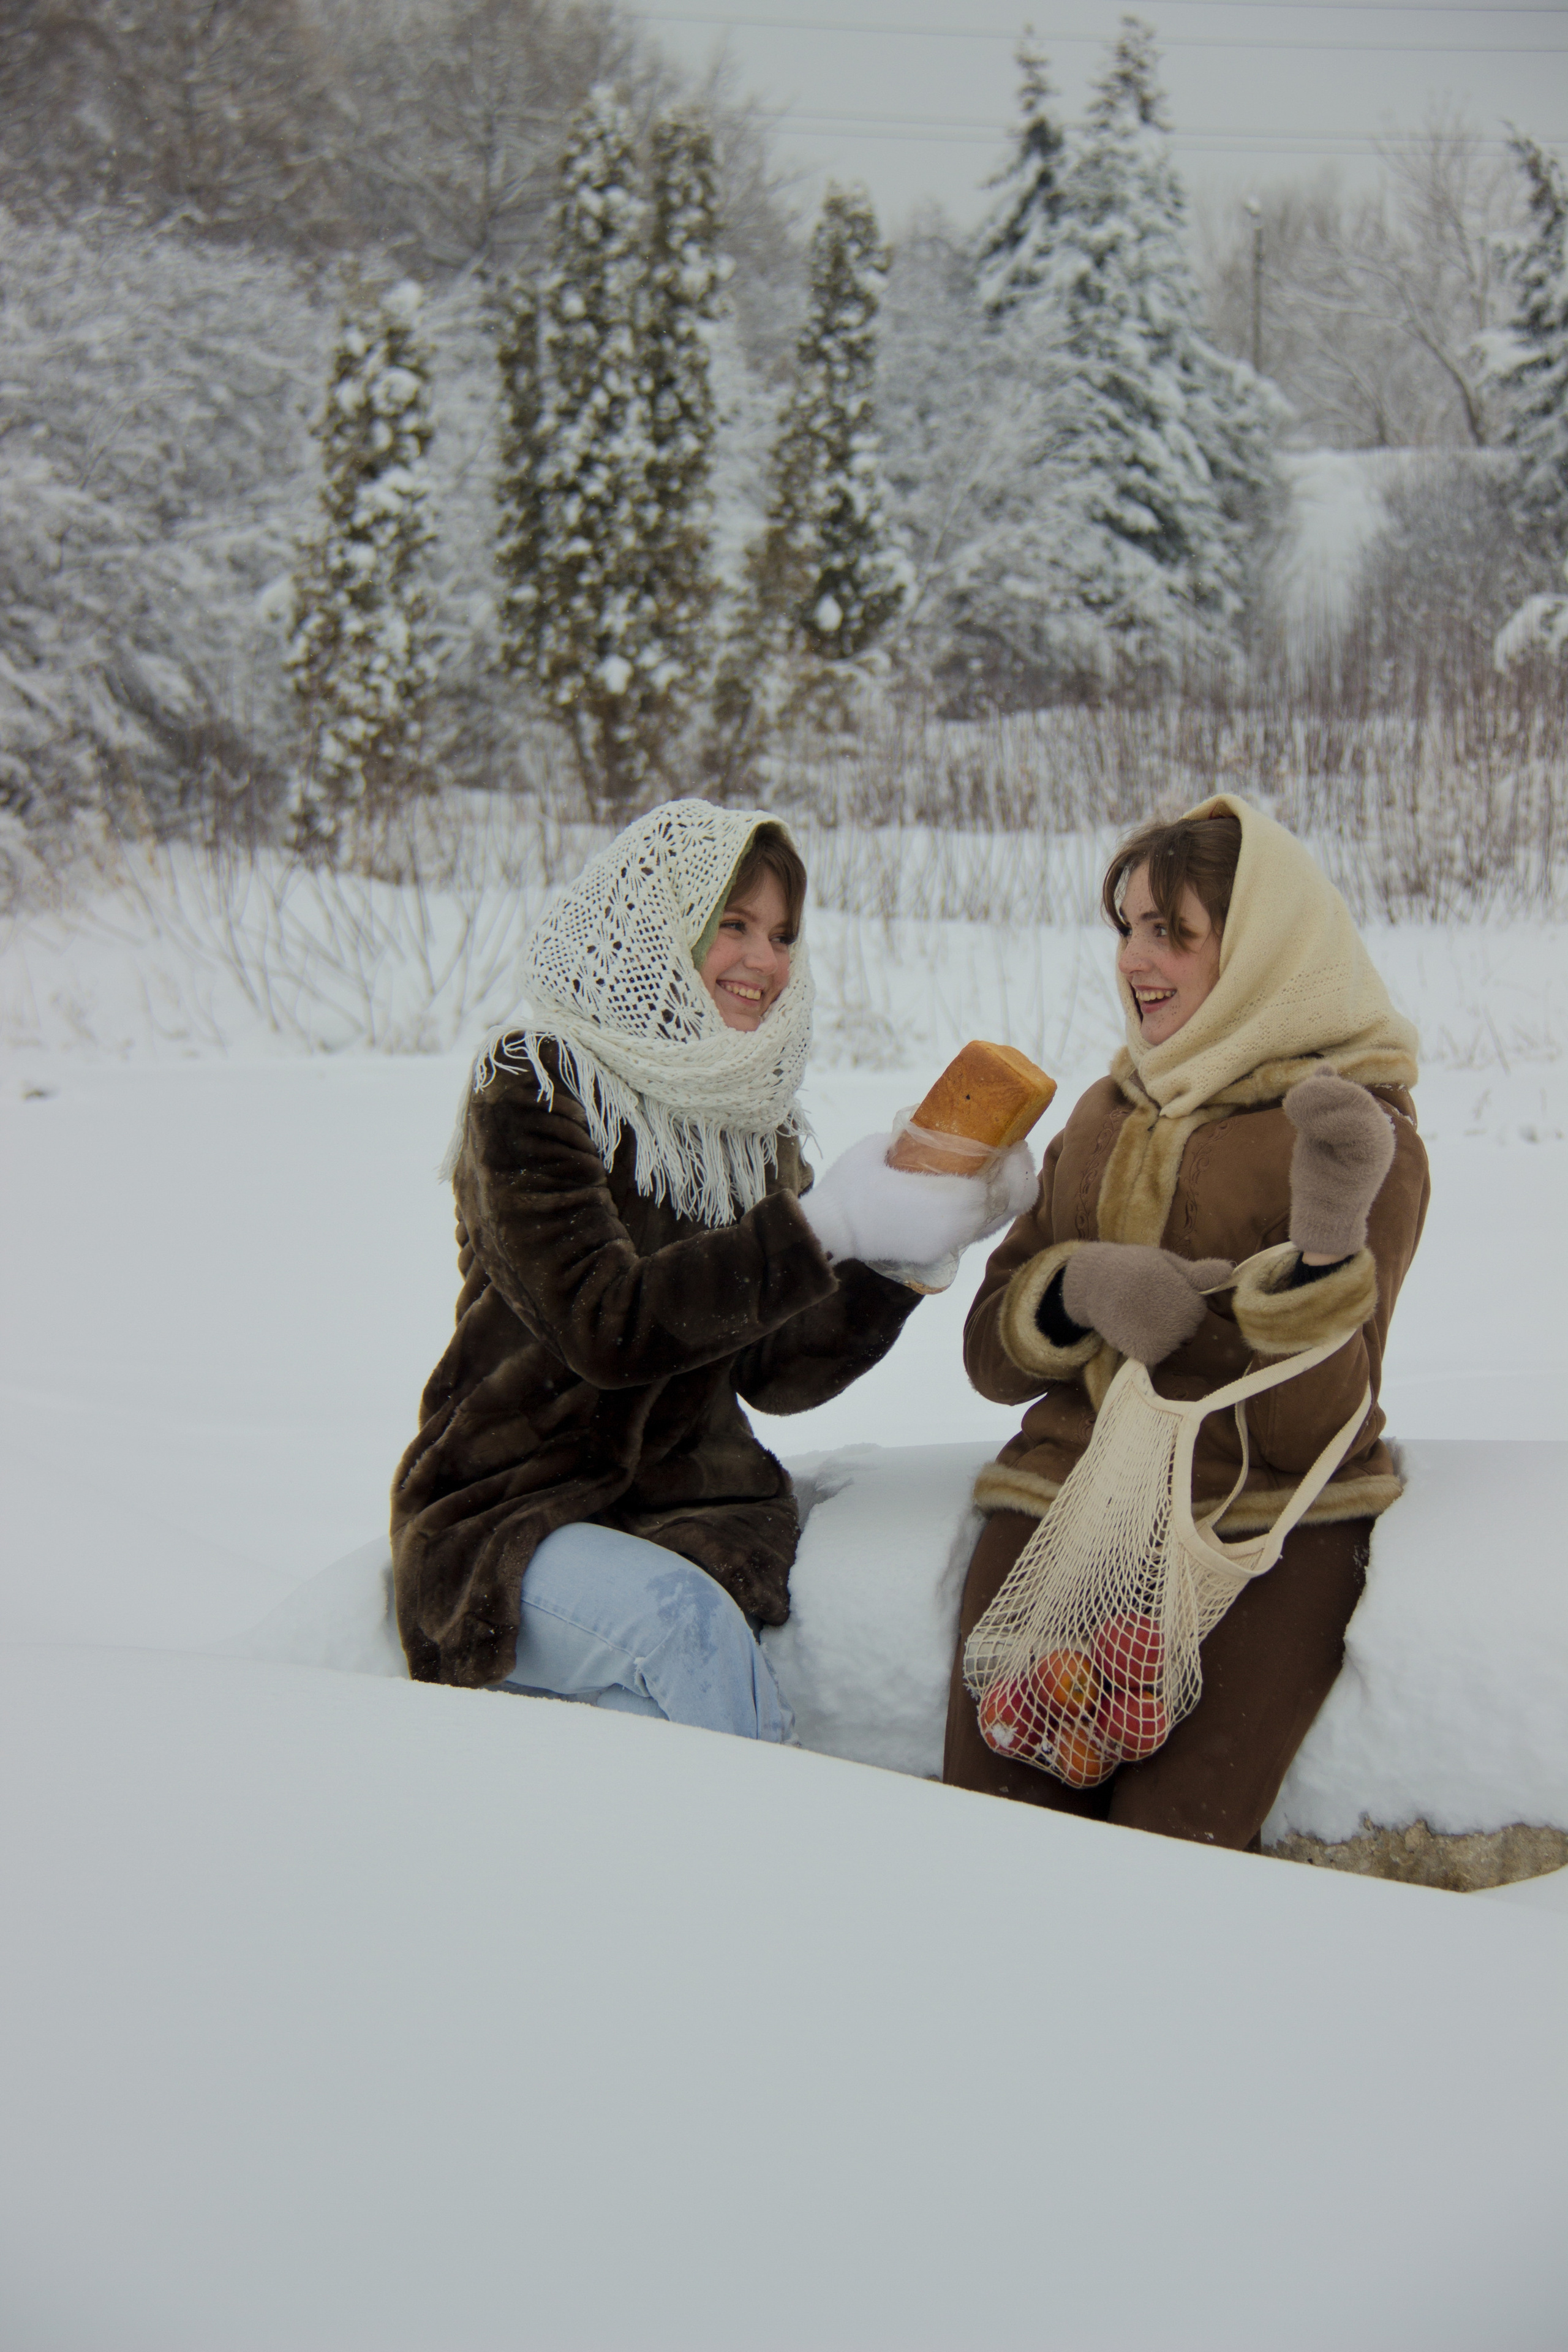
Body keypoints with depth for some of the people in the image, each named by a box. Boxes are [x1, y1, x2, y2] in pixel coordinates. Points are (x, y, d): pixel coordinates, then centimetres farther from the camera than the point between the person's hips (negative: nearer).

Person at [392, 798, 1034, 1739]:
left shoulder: (754, 1115, 9)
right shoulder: (531, 1091, -10)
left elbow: (776, 1370, 4)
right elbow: (606, 1325, -23)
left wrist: (903, 1254, -11)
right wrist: (822, 1226, -27)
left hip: (695, 1505, 4)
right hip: (510, 1511, -4)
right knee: (679, 1615, -33)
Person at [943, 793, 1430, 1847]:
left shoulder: (1363, 1134, 0)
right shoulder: (1106, 1114, 18)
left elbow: (1312, 1426, -9)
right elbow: (992, 1351, 12)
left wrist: (1325, 1246, -26)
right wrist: (1079, 1287, -10)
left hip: (1270, 1521, -4)